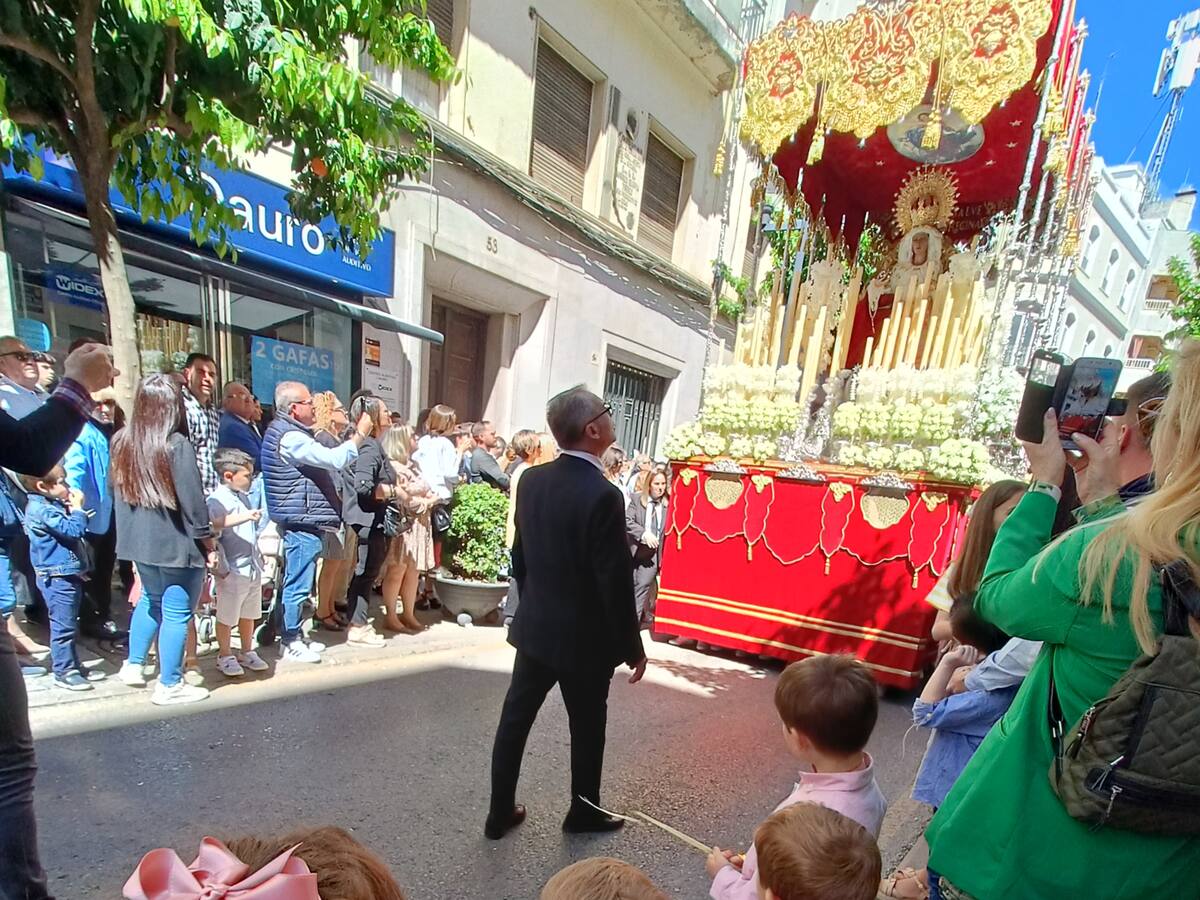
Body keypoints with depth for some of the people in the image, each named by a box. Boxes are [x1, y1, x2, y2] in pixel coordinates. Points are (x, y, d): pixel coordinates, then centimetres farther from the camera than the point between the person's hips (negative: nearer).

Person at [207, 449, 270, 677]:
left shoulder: (244, 496, 13)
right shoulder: (217, 499, -14)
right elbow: (214, 526, -34)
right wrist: (243, 517, -44)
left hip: (252, 568, 8)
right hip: (232, 570, -8)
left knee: (249, 614, 18)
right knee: (227, 617, 8)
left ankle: (247, 652, 31)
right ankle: (225, 656, 23)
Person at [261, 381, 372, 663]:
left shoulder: (288, 431, 17)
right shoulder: (290, 437, -17)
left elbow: (326, 463, 20)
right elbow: (335, 459, -24)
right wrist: (360, 433, -14)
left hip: (301, 520, 11)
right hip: (302, 522, -11)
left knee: (296, 583, 17)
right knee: (298, 585, -2)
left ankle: (294, 636, 27)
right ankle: (291, 643, 8)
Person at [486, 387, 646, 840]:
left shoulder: (531, 479, -4)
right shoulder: (602, 495, -25)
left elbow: (519, 555, 6)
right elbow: (616, 581, -21)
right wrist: (633, 647, -8)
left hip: (534, 627, 6)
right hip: (585, 637, -5)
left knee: (515, 718, 17)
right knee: (587, 727, 17)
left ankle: (500, 811, 34)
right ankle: (583, 811, 38)